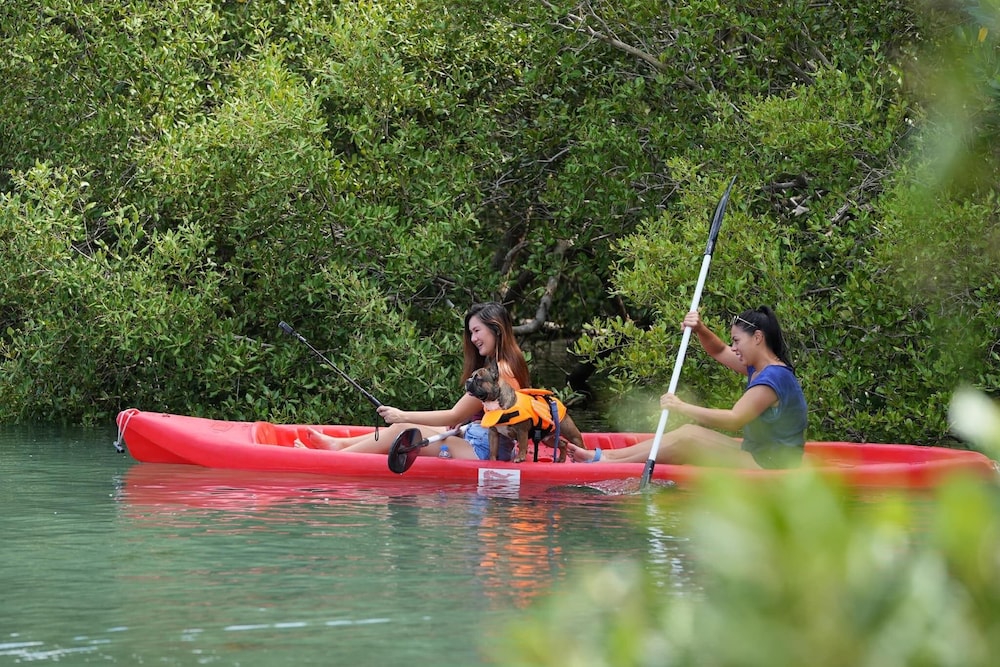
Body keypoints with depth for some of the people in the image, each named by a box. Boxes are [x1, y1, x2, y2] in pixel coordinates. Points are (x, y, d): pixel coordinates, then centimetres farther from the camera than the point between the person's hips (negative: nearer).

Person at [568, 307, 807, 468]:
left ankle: (603, 461, -11)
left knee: (688, 438, -16)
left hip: (768, 467, -10)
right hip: (759, 455, 10)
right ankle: (605, 456, 4)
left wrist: (682, 407, -29)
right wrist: (700, 330, 4)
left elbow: (734, 420, -30)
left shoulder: (773, 378, -21)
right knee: (689, 434, 5)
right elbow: (719, 351, 25)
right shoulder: (759, 368, 11)